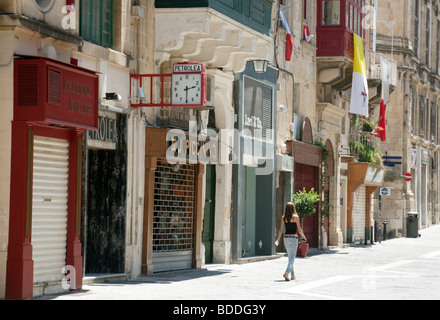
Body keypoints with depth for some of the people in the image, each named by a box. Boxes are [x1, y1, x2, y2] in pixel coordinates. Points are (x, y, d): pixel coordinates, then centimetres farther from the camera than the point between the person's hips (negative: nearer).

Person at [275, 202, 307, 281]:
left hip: (286, 238, 5)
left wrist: (278, 240, 0)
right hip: (294, 238, -5)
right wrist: (304, 237, 10)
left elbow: (281, 229, 0)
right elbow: (299, 230, -4)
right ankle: (287, 272, -24)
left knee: (290, 256, 15)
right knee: (292, 257, -5)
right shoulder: (295, 217, -8)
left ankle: (292, 275, 19)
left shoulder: (283, 217, 3)